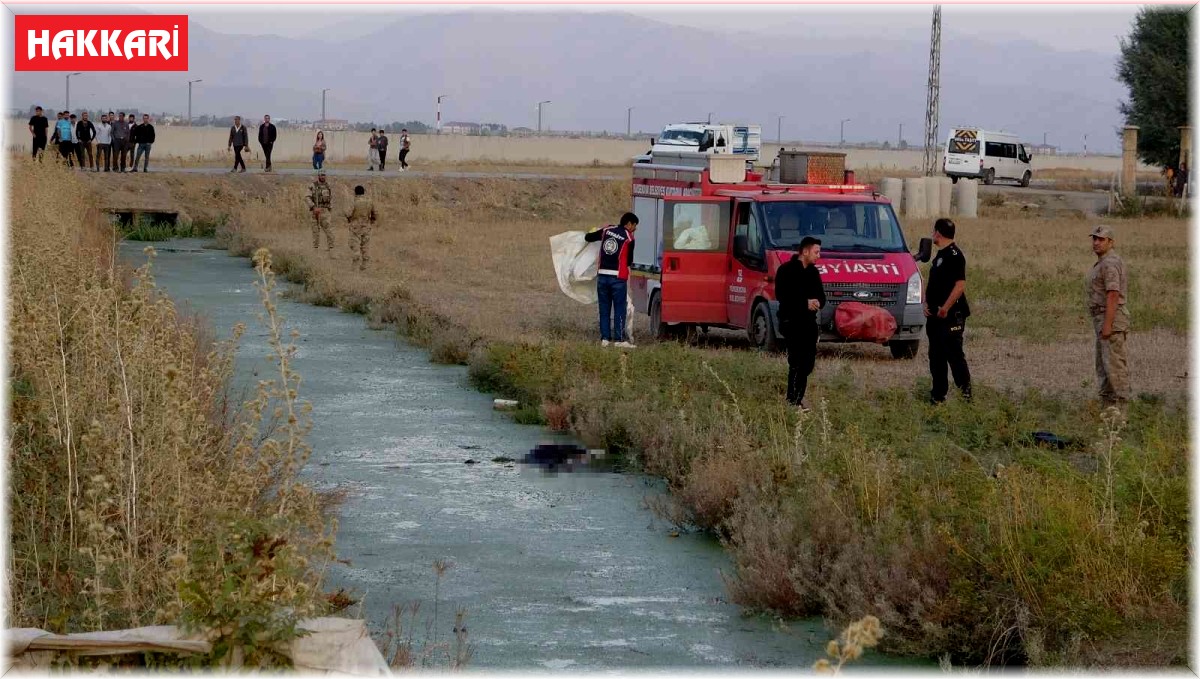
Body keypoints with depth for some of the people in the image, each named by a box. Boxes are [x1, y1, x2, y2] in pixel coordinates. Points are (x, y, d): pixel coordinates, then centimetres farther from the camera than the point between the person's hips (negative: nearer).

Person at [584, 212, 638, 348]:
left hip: (602, 275, 4)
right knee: (619, 309, 0)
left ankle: (605, 338, 9)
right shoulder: (628, 238, -4)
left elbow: (587, 237, 16)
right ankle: (619, 339, -4)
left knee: (604, 309, 9)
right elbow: (629, 260, 5)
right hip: (618, 277, -4)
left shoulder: (606, 230, 8)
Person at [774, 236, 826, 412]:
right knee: (797, 361, -13)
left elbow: (821, 296, 18)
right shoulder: (786, 270, -5)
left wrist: (817, 302, -8)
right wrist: (805, 303, -20)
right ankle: (793, 400, -11)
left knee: (808, 362, 7)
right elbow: (781, 295, -15)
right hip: (792, 322, -7)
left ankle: (797, 398, 18)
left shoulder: (813, 272, 16)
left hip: (809, 323, 7)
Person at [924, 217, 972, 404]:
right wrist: (926, 304, 8)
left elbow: (960, 285, -21)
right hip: (935, 316, 10)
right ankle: (938, 394, 16)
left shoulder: (954, 255, -13)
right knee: (936, 357, 11)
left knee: (954, 353, -10)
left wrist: (945, 308, -22)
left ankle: (965, 388, -4)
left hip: (951, 316, -10)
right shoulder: (939, 255, 17)